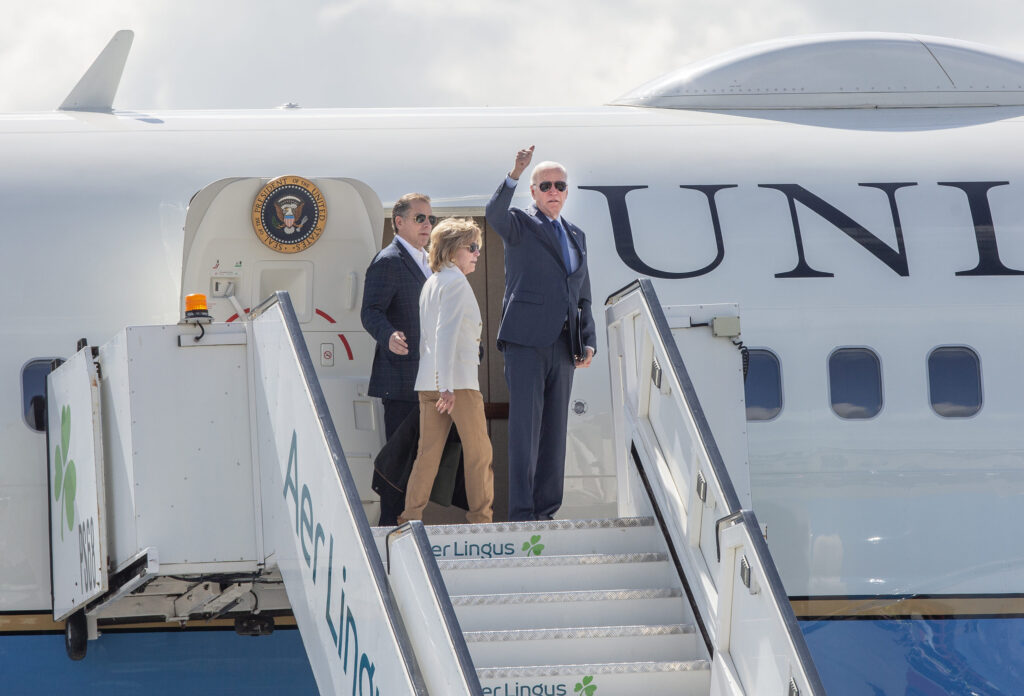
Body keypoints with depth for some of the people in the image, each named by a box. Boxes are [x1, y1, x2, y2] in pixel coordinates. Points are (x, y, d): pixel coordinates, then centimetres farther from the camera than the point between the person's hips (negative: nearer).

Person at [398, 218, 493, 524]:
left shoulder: (431, 283, 18)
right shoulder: (455, 282, -9)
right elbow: (446, 334, -17)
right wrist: (447, 387, -21)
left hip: (428, 381, 8)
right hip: (458, 378, -8)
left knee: (428, 452, 6)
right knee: (478, 451, 1)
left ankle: (411, 516, 2)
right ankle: (480, 517, 3)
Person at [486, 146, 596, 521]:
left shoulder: (576, 236, 21)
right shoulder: (519, 224, 4)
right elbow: (494, 214, -21)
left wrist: (588, 341, 10)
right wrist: (514, 176, -36)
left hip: (563, 345, 6)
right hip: (526, 339, -6)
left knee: (555, 430, 6)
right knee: (525, 425, -11)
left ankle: (547, 511, 10)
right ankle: (521, 514, -13)